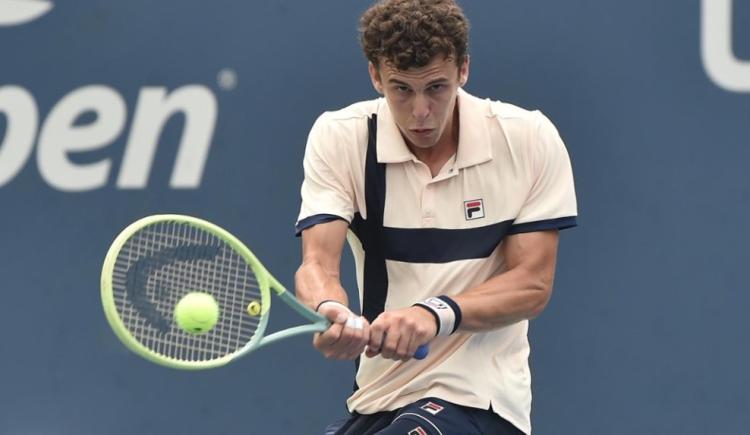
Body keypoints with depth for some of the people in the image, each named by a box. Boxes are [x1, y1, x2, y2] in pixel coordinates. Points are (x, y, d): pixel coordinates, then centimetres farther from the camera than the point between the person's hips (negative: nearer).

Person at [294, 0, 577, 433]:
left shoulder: (529, 138, -8)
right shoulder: (338, 137, -4)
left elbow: (532, 283, -10)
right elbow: (319, 263, -14)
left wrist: (436, 313, -27)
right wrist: (331, 312, -38)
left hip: (478, 397, -4)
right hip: (377, 396, 4)